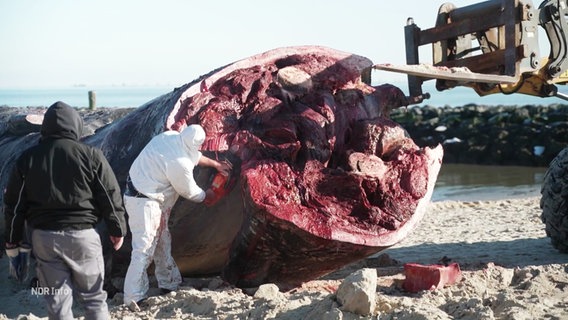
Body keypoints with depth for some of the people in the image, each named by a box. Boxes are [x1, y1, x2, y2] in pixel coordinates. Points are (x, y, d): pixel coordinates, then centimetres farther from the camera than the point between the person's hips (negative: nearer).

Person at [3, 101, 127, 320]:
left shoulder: (27, 159, 2)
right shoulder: (90, 155, -6)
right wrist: (117, 229, 11)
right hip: (82, 234, -2)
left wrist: (13, 239, 17)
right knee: (93, 297, 11)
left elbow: (14, 203, 7)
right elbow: (110, 196, -2)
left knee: (57, 301, 8)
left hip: (44, 236, 2)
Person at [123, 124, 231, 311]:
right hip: (144, 202, -10)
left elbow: (193, 155, 19)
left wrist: (216, 164, 29)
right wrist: (208, 195, 14)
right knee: (144, 248, -10)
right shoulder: (180, 164, -26)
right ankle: (134, 298, -8)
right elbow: (190, 193, -7)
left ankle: (169, 284, 31)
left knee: (162, 240, 19)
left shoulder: (170, 136, -3)